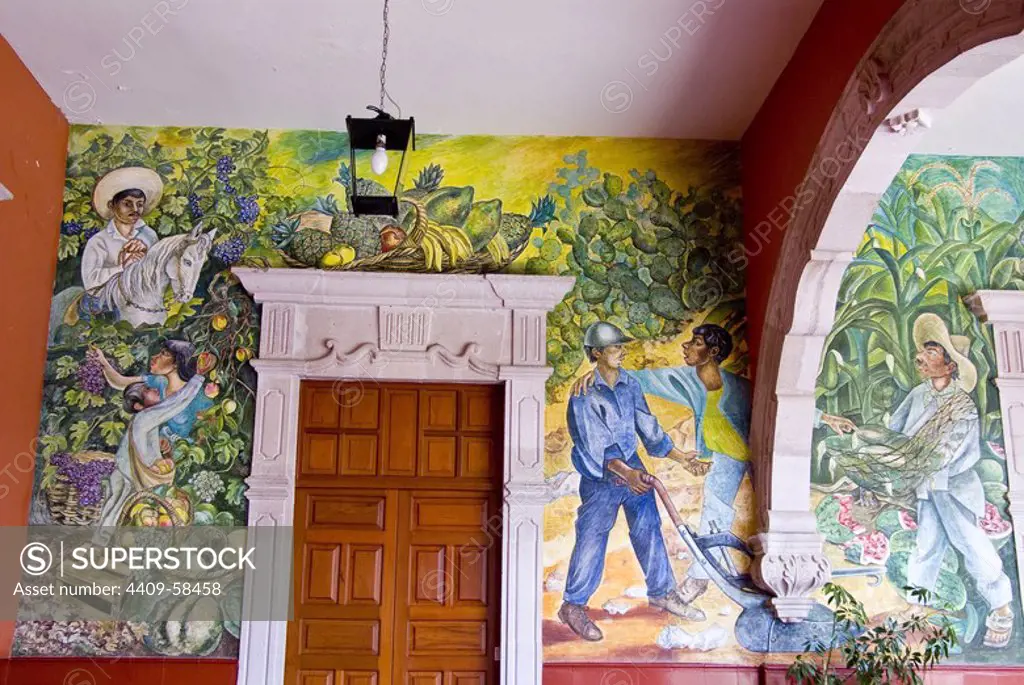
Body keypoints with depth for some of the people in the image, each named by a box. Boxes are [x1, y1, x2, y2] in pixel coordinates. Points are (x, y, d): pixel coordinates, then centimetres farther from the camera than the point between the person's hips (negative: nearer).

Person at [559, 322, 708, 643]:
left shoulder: (629, 384, 2)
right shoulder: (584, 391, -17)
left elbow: (647, 426, 11)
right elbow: (593, 442, -22)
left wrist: (680, 457, 10)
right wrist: (625, 472, -32)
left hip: (633, 468, 6)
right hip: (600, 475, -6)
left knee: (649, 530, 12)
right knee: (592, 539, 0)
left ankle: (662, 593, 30)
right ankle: (573, 605, 15)